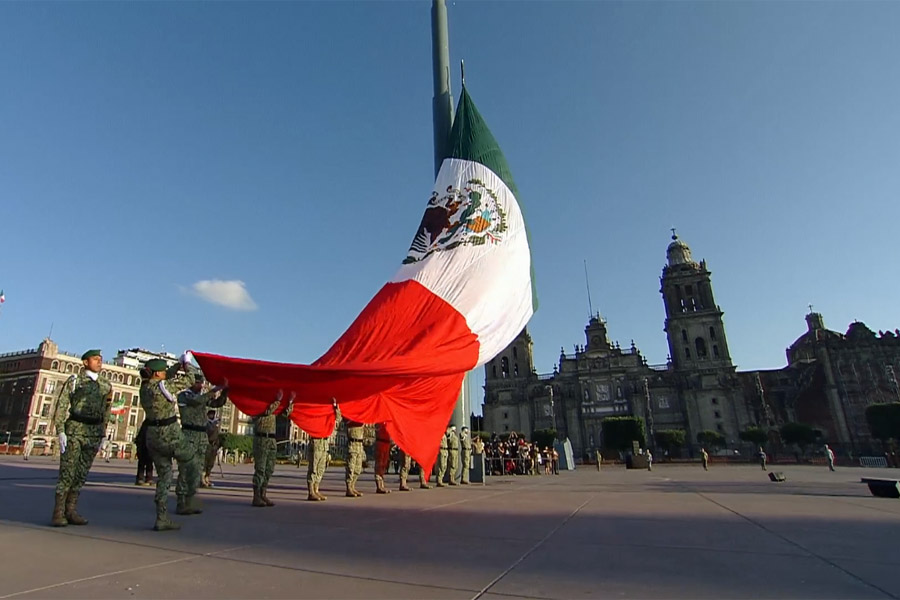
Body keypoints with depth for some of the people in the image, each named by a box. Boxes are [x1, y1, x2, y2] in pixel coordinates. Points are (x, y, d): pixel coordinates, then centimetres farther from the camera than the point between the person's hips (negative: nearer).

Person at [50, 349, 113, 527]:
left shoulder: (106, 386, 13)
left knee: (81, 474, 6)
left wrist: (102, 434, 11)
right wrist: (60, 431, -12)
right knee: (67, 472, -4)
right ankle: (58, 513, 4)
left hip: (94, 434, 4)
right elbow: (61, 407, -3)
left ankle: (71, 511, 13)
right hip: (74, 430, -4)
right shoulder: (74, 381, 2)